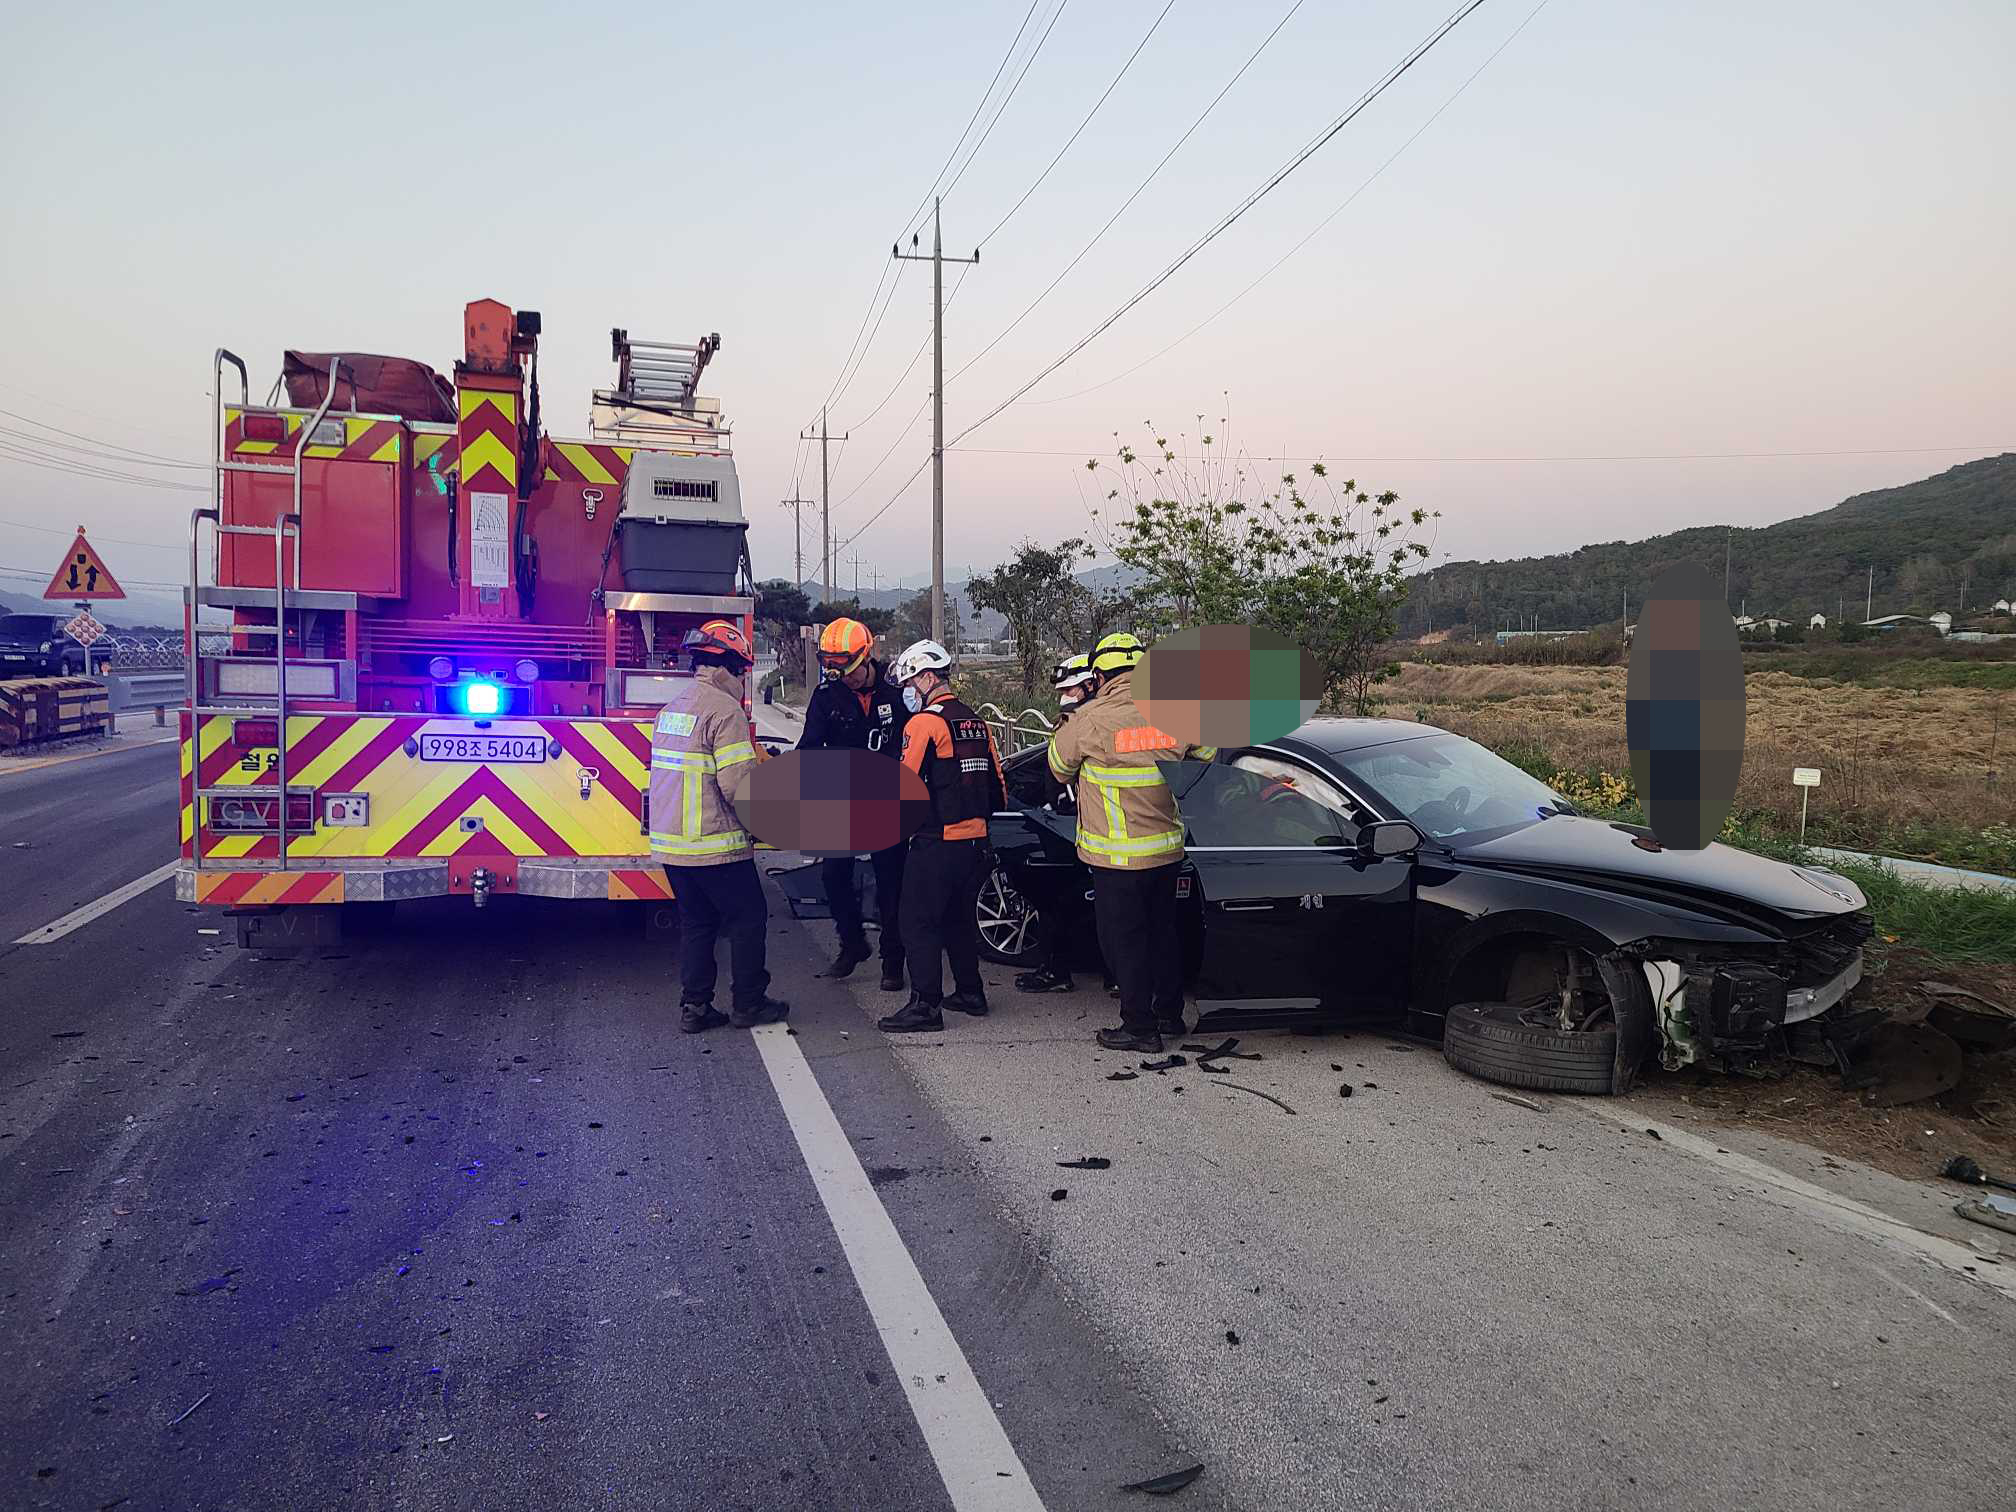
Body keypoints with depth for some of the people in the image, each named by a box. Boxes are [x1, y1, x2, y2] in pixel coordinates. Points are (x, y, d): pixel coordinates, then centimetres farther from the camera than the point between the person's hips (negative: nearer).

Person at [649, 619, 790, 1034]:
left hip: (669, 842, 8)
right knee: (748, 918, 7)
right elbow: (739, 784, -21)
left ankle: (695, 1007, 18)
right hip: (714, 846, -8)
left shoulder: (672, 705, 13)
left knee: (696, 922, 17)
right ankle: (749, 1004, 14)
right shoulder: (724, 709, -16)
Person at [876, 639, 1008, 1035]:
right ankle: (970, 993, 28)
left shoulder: (924, 724, -13)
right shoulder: (977, 723, 12)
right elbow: (998, 790, 16)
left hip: (936, 844, -8)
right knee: (960, 918, 20)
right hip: (976, 841, 8)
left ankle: (925, 1006, -1)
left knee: (920, 924, -1)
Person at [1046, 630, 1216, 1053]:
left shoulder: (1090, 720, -15)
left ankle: (1140, 1027, 12)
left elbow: (1060, 769, 0)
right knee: (1163, 929, 20)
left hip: (1117, 855, -5)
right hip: (1168, 848, 6)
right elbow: (1207, 755, 15)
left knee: (1125, 939, 6)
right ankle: (1170, 1013, 33)